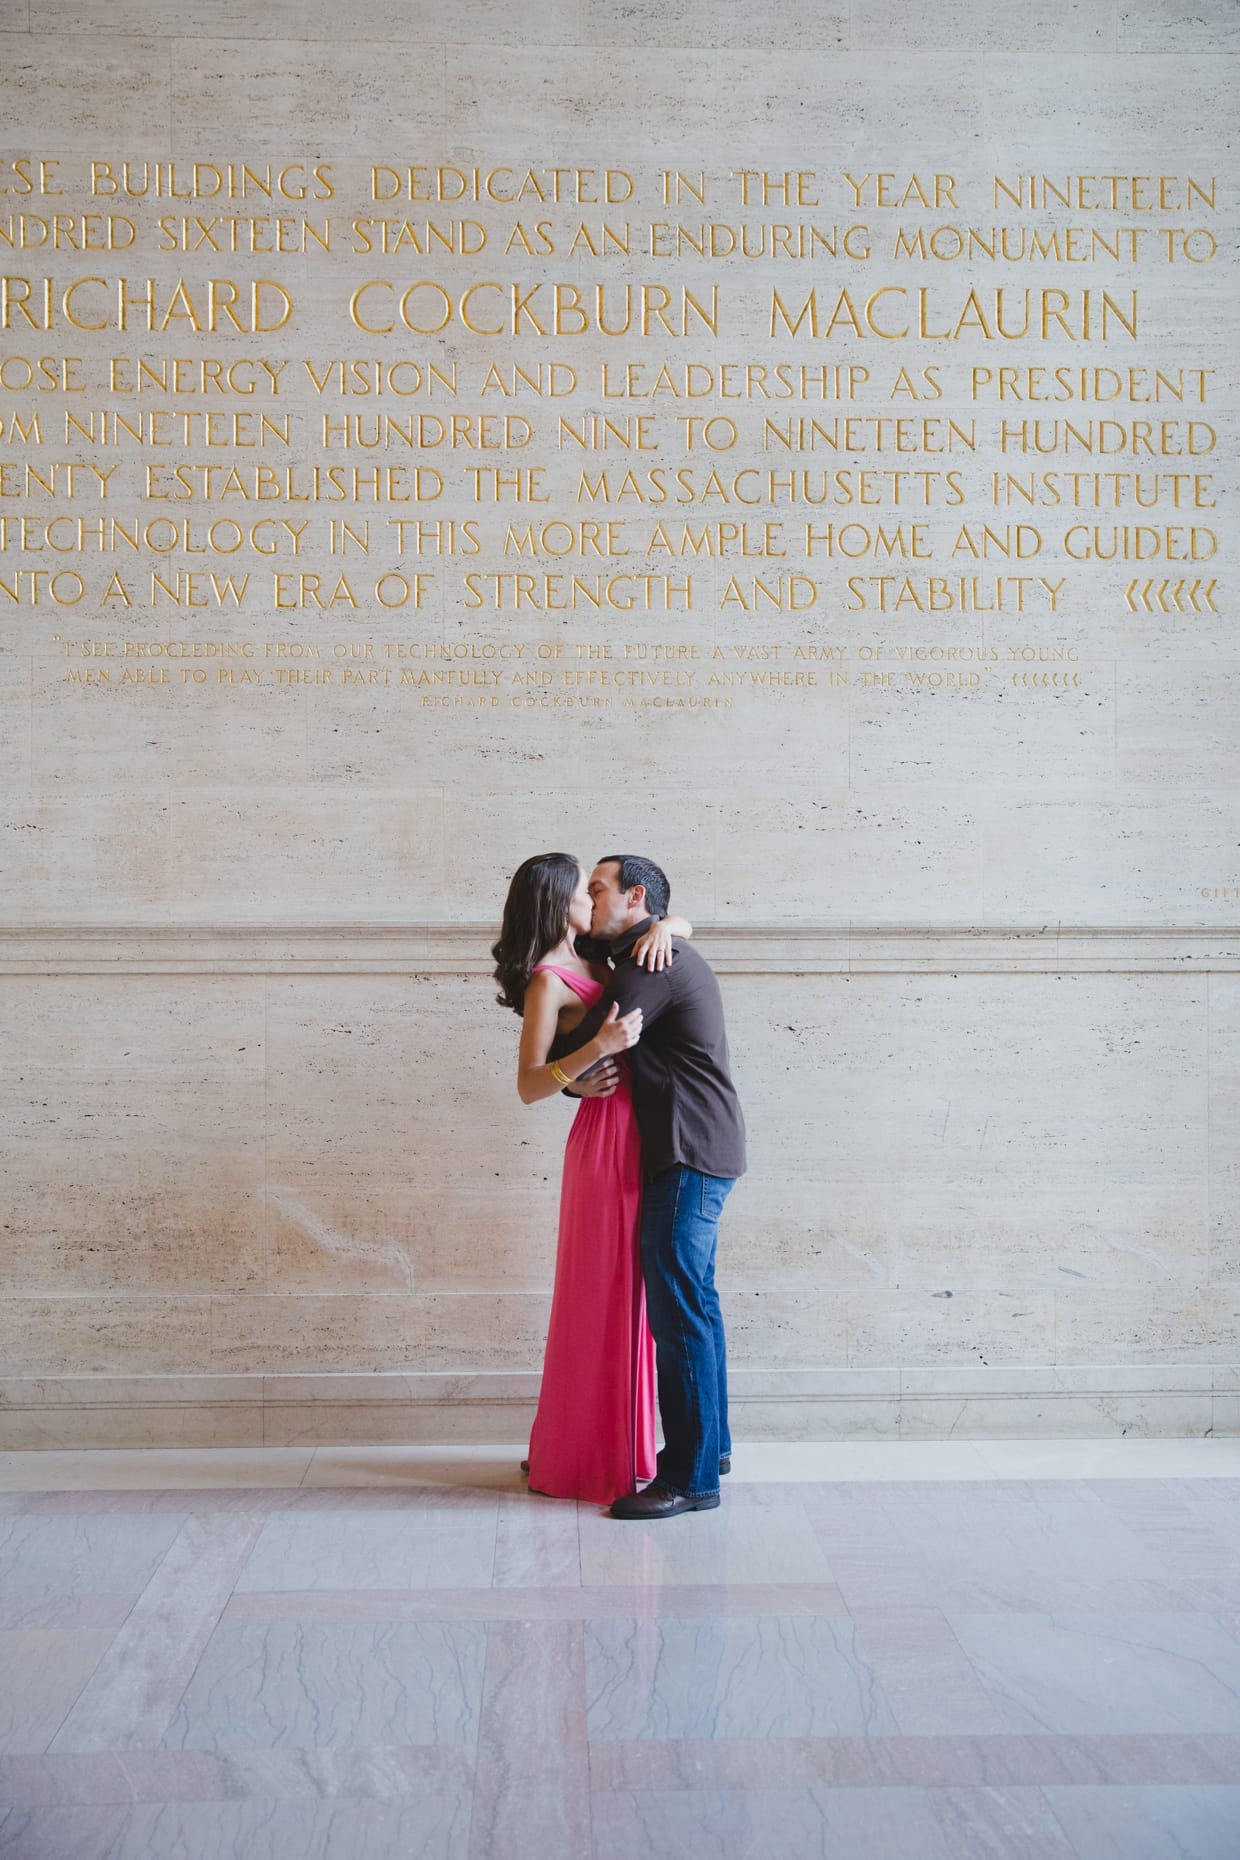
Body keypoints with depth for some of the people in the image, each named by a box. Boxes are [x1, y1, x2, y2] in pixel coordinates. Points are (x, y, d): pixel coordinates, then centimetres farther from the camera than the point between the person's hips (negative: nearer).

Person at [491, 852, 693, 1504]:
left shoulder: (590, 958, 11)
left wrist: (662, 927, -4)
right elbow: (529, 1086, -19)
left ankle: (620, 1444, 26)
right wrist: (598, 1047, -31)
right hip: (606, 1141, -9)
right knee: (601, 1300, 0)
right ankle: (589, 1460, 12)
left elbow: (685, 923, 19)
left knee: (628, 1297, 15)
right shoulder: (547, 982, -12)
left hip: (637, 1139, 9)